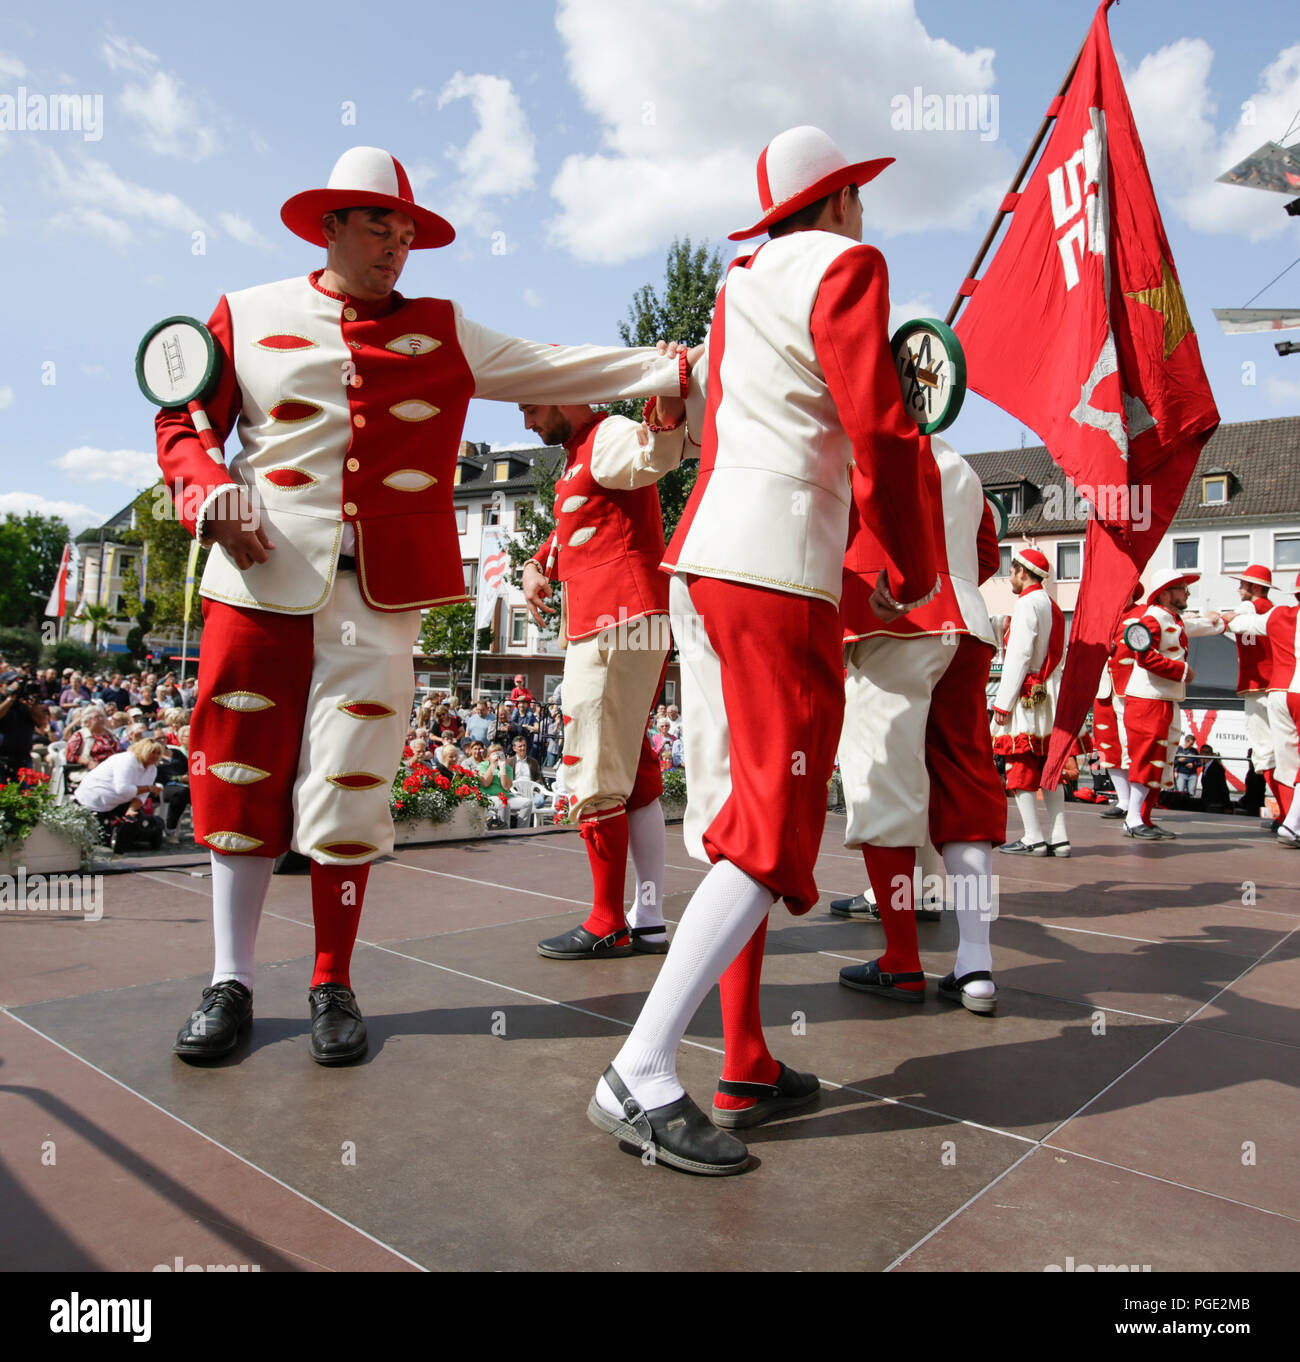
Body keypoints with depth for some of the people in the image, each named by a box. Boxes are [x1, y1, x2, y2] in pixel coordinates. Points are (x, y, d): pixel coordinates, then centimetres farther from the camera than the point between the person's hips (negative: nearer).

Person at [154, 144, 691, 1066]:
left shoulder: (441, 332, 16)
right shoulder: (248, 317, 13)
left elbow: (557, 371, 10)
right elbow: (183, 424, 14)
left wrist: (680, 368, 3)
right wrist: (209, 493, -7)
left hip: (381, 591, 0)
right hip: (262, 577, 0)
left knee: (351, 789, -1)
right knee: (242, 778, 3)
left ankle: (334, 985, 17)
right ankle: (231, 981, 20)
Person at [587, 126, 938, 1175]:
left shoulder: (741, 280, 24)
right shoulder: (845, 265, 0)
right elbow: (881, 435, -11)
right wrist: (914, 574, 3)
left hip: (702, 558, 9)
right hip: (779, 571, -8)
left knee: (739, 816, 8)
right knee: (775, 829, -8)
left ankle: (748, 1069, 16)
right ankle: (642, 1075, -11)